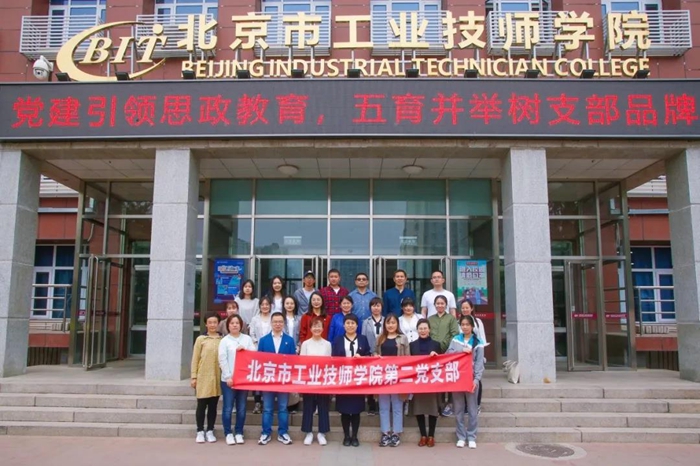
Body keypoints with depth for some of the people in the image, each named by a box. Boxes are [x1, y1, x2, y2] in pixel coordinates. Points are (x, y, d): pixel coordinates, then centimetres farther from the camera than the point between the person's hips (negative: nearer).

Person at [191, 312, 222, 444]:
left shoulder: (222, 340, 4)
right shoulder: (201, 339, -1)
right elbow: (195, 359, 1)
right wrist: (193, 377, -3)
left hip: (217, 378, 2)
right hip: (203, 377, -2)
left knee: (213, 406, 9)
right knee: (201, 405, 5)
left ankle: (210, 431, 19)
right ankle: (200, 432, 16)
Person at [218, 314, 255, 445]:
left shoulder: (247, 339, 7)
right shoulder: (224, 341, 1)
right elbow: (222, 360, -5)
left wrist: (245, 349, -12)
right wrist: (228, 377, -11)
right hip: (228, 378, -2)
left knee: (241, 408, 7)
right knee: (228, 408, 0)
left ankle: (239, 433, 17)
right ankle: (228, 434, 11)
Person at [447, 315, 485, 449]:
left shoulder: (478, 342, 1)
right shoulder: (455, 339, 9)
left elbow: (479, 362, -4)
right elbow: (448, 353, -3)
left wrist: (476, 379, -13)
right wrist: (461, 350, -16)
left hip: (471, 378, -2)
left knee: (472, 410, 3)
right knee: (458, 410, 7)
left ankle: (471, 437, 13)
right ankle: (461, 437, 15)